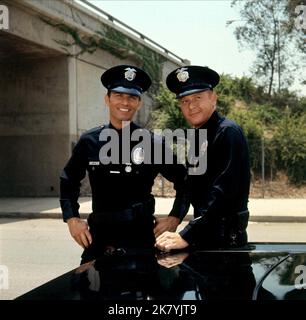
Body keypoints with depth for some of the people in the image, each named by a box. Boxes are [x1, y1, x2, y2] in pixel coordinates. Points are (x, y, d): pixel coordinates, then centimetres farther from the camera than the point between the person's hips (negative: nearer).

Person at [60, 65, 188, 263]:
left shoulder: (153, 143, -3)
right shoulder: (89, 142, 3)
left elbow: (184, 181, 6)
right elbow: (68, 181, 17)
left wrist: (175, 217, -2)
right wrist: (71, 218, 7)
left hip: (141, 237, -1)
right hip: (99, 238, 2)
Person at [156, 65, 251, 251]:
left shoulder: (228, 132, -15)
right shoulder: (199, 135, 11)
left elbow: (222, 191, -24)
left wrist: (187, 236, -26)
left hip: (226, 237, -8)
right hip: (204, 235, 8)